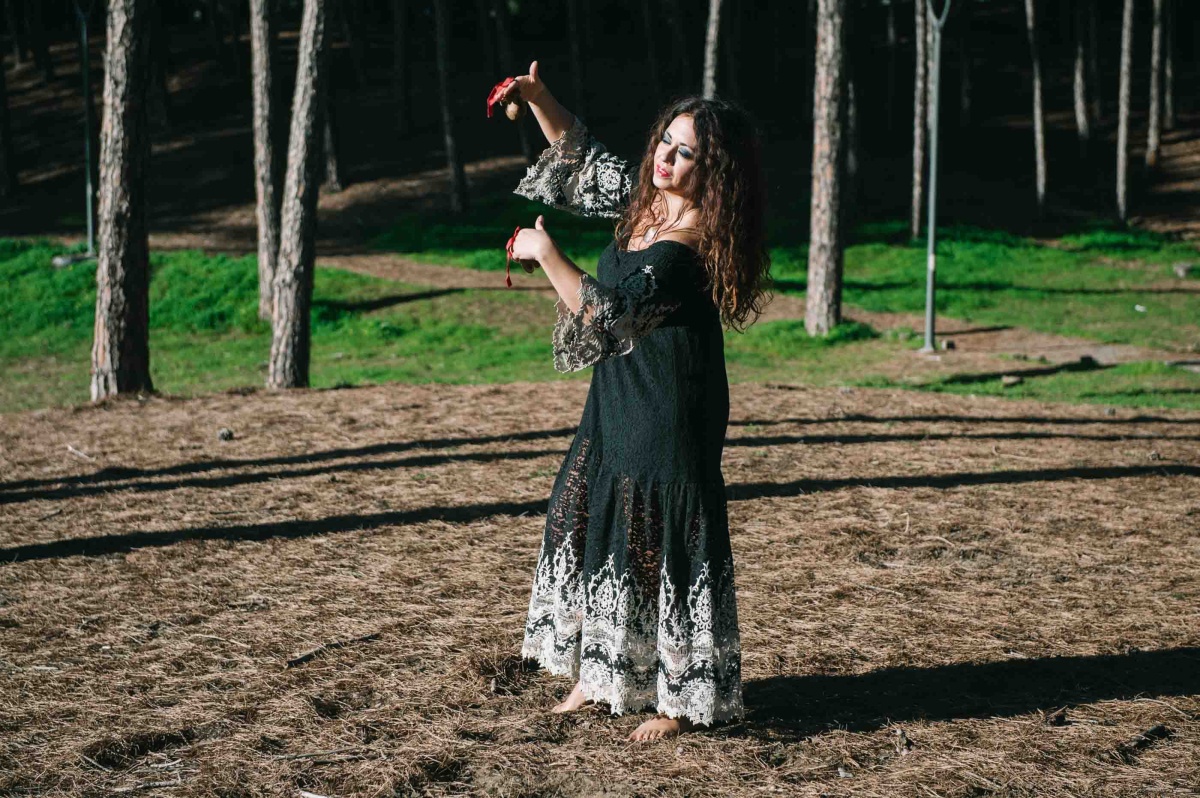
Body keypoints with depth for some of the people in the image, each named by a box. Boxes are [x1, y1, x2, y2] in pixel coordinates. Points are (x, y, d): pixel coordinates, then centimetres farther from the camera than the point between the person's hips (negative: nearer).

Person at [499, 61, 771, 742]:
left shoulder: (688, 247, -23)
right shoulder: (645, 199, 3)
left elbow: (605, 310, -25)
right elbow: (581, 154, 15)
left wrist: (543, 252, -15)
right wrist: (538, 99, 0)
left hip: (667, 417, -9)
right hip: (620, 403, 9)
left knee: (661, 549, -1)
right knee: (591, 525, 15)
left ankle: (684, 699, 12)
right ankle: (604, 674, 29)